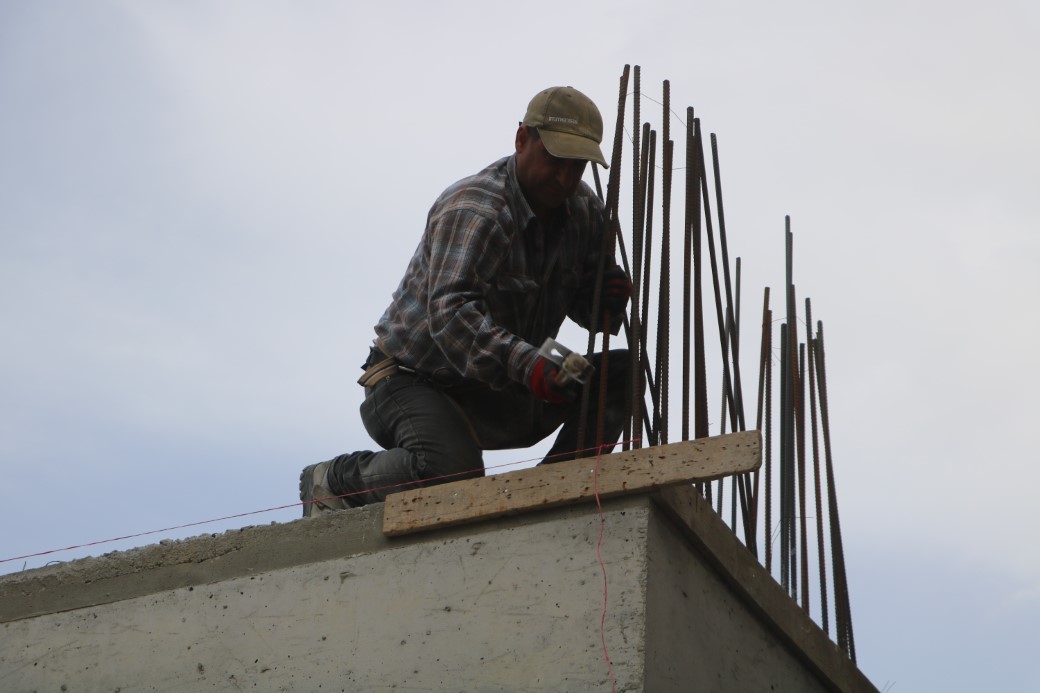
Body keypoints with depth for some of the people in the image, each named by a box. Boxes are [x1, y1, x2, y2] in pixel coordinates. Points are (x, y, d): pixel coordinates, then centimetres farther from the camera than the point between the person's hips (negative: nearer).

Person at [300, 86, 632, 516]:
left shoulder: (584, 211, 2)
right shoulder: (474, 211, -24)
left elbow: (582, 303, 10)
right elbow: (449, 313, -37)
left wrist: (608, 298, -16)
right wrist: (526, 364, -51)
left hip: (499, 398, 8)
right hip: (414, 382, -8)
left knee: (619, 373, -5)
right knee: (453, 470, -36)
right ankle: (334, 481, -9)